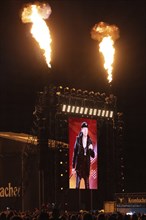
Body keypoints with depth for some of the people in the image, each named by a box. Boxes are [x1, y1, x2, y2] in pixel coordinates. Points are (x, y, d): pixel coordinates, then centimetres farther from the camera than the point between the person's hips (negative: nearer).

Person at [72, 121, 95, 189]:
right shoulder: (78, 139, -2)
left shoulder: (89, 141, 4)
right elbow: (74, 153, 0)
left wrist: (91, 149, -16)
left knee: (87, 185, 6)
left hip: (86, 165, 2)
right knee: (77, 184, -6)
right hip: (79, 164, -2)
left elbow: (93, 155, 6)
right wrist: (73, 166, -1)